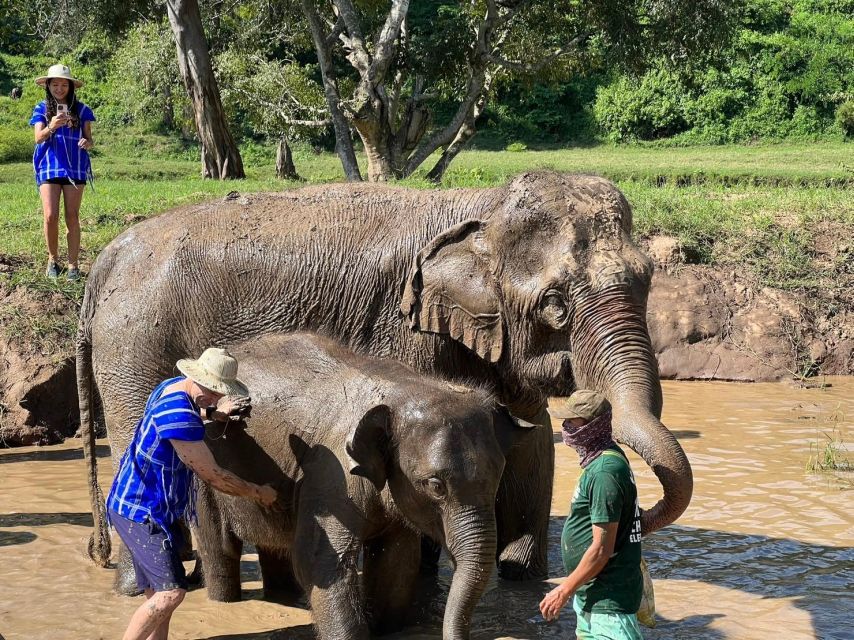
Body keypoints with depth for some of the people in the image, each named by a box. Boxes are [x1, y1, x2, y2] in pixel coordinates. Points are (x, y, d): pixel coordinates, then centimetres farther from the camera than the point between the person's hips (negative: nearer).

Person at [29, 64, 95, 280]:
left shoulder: (80, 110, 6)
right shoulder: (41, 109, 5)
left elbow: (89, 140, 7)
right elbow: (38, 138, -6)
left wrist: (86, 143, -18)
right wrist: (51, 127, -28)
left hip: (75, 167, 0)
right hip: (49, 166, 0)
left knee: (72, 218, -1)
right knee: (51, 216, -9)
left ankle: (73, 265, 4)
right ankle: (52, 259, 11)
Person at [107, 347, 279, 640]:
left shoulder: (174, 386, 3)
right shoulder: (179, 415, -27)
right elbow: (213, 476, -19)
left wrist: (213, 413, 15)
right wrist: (258, 493, -5)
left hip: (151, 509, 10)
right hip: (141, 511, -10)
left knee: (158, 595, 10)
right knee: (171, 592, -17)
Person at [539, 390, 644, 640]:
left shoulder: (605, 473, -24)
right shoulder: (608, 457, 9)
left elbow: (602, 549, -24)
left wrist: (564, 590, -14)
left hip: (609, 597, -11)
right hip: (592, 591, 11)